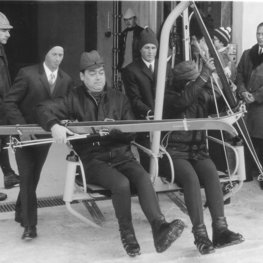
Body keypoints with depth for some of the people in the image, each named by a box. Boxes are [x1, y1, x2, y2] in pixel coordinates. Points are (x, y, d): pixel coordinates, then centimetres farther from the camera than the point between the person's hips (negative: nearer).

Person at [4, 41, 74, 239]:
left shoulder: (66, 80, 0)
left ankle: (21, 213, 35)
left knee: (33, 178, 15)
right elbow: (10, 102, -12)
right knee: (28, 178, -7)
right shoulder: (28, 74, -12)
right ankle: (30, 224, -1)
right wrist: (21, 128, -20)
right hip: (25, 134, -4)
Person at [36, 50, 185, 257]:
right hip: (93, 159, -3)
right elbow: (44, 109, -1)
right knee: (121, 183, -31)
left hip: (121, 154, 3)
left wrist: (115, 129, -11)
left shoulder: (119, 98, 14)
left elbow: (131, 133, 12)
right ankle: (127, 235, -13)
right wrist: (54, 126, -23)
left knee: (144, 178, -28)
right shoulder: (75, 99, 7)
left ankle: (160, 230, -39)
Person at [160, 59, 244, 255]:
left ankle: (220, 229, -34)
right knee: (191, 178, -34)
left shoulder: (202, 94, 11)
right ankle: (200, 234, -34)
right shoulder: (170, 95, -5)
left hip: (198, 150, 4)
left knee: (212, 174, -29)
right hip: (174, 152, -4)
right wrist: (205, 74, -26)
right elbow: (183, 101, -28)